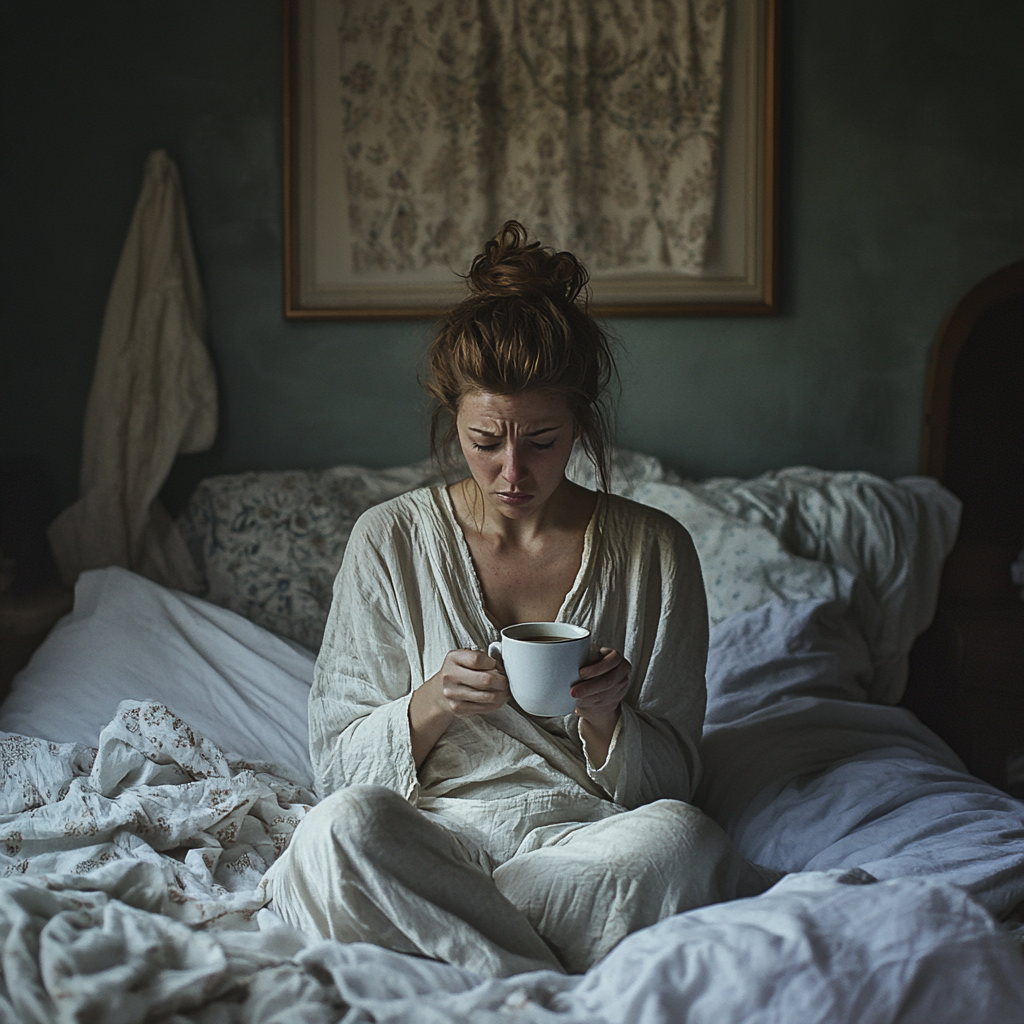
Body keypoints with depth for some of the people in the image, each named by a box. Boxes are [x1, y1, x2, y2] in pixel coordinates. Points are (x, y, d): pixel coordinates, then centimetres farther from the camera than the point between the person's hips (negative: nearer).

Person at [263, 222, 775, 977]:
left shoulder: (655, 552, 2)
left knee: (681, 836, -34)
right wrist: (429, 705, -16)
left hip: (592, 836, 0)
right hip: (437, 831, 0)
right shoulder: (390, 541, 2)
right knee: (342, 825, -33)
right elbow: (336, 762, 4)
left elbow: (671, 783, 6)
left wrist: (605, 717, -16)